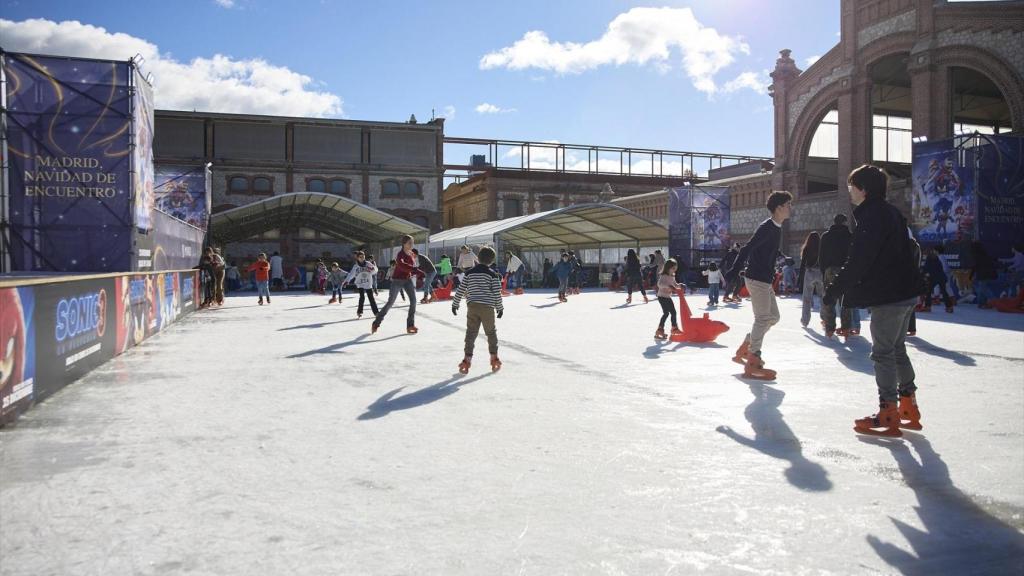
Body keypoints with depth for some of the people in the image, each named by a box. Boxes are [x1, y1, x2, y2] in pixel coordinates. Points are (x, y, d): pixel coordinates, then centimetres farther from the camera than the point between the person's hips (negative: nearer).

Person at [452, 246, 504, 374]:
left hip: (472, 306, 2)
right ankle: (494, 359, 16)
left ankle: (467, 359, -1)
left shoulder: (470, 272, 7)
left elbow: (461, 289, 6)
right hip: (487, 307, -2)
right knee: (491, 332, 12)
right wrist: (499, 308, 6)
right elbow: (497, 293, -5)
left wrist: (455, 304, 15)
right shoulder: (493, 274, -3)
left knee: (470, 333, 6)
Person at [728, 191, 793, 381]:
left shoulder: (776, 229, 14)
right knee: (763, 318, -8)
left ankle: (743, 350, 18)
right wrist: (734, 272, -27)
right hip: (757, 278, -10)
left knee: (773, 316, 14)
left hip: (765, 279, 10)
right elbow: (747, 249, -23)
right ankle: (752, 364, -3)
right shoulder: (766, 228, -17)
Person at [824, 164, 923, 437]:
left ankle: (888, 415, 1)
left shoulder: (872, 217, -17)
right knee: (897, 348, 18)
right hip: (906, 292, 10)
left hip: (888, 296, -10)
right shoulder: (891, 213, 15)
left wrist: (834, 289, -15)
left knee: (882, 353, -4)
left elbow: (857, 261, -23)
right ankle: (908, 408, 26)